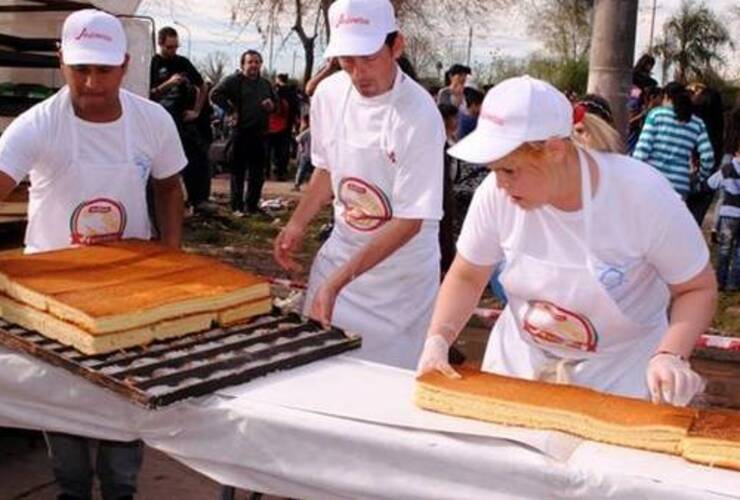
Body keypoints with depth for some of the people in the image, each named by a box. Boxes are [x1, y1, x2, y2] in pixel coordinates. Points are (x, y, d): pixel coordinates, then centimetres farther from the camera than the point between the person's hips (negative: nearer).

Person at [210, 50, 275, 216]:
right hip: (240, 132, -6)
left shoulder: (265, 84, 17)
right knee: (238, 171, 0)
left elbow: (275, 102, 29)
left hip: (259, 133, 6)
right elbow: (215, 94, -12)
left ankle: (252, 205, 19)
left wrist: (271, 106, 6)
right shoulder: (234, 80, -4)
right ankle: (237, 206, 6)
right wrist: (230, 109, -13)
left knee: (258, 172, 9)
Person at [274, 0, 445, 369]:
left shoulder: (419, 116, -23)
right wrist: (297, 224, 0)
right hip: (340, 251, 5)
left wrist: (338, 281, -26)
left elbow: (410, 222, -22)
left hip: (400, 268, -5)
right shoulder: (329, 93, -5)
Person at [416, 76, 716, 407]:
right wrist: (438, 340, -16)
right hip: (520, 363, 3)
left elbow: (698, 289, -13)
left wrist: (670, 356, -29)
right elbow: (467, 277, -1)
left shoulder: (643, 194, -24)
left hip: (619, 371, -2)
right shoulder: (496, 193, -16)